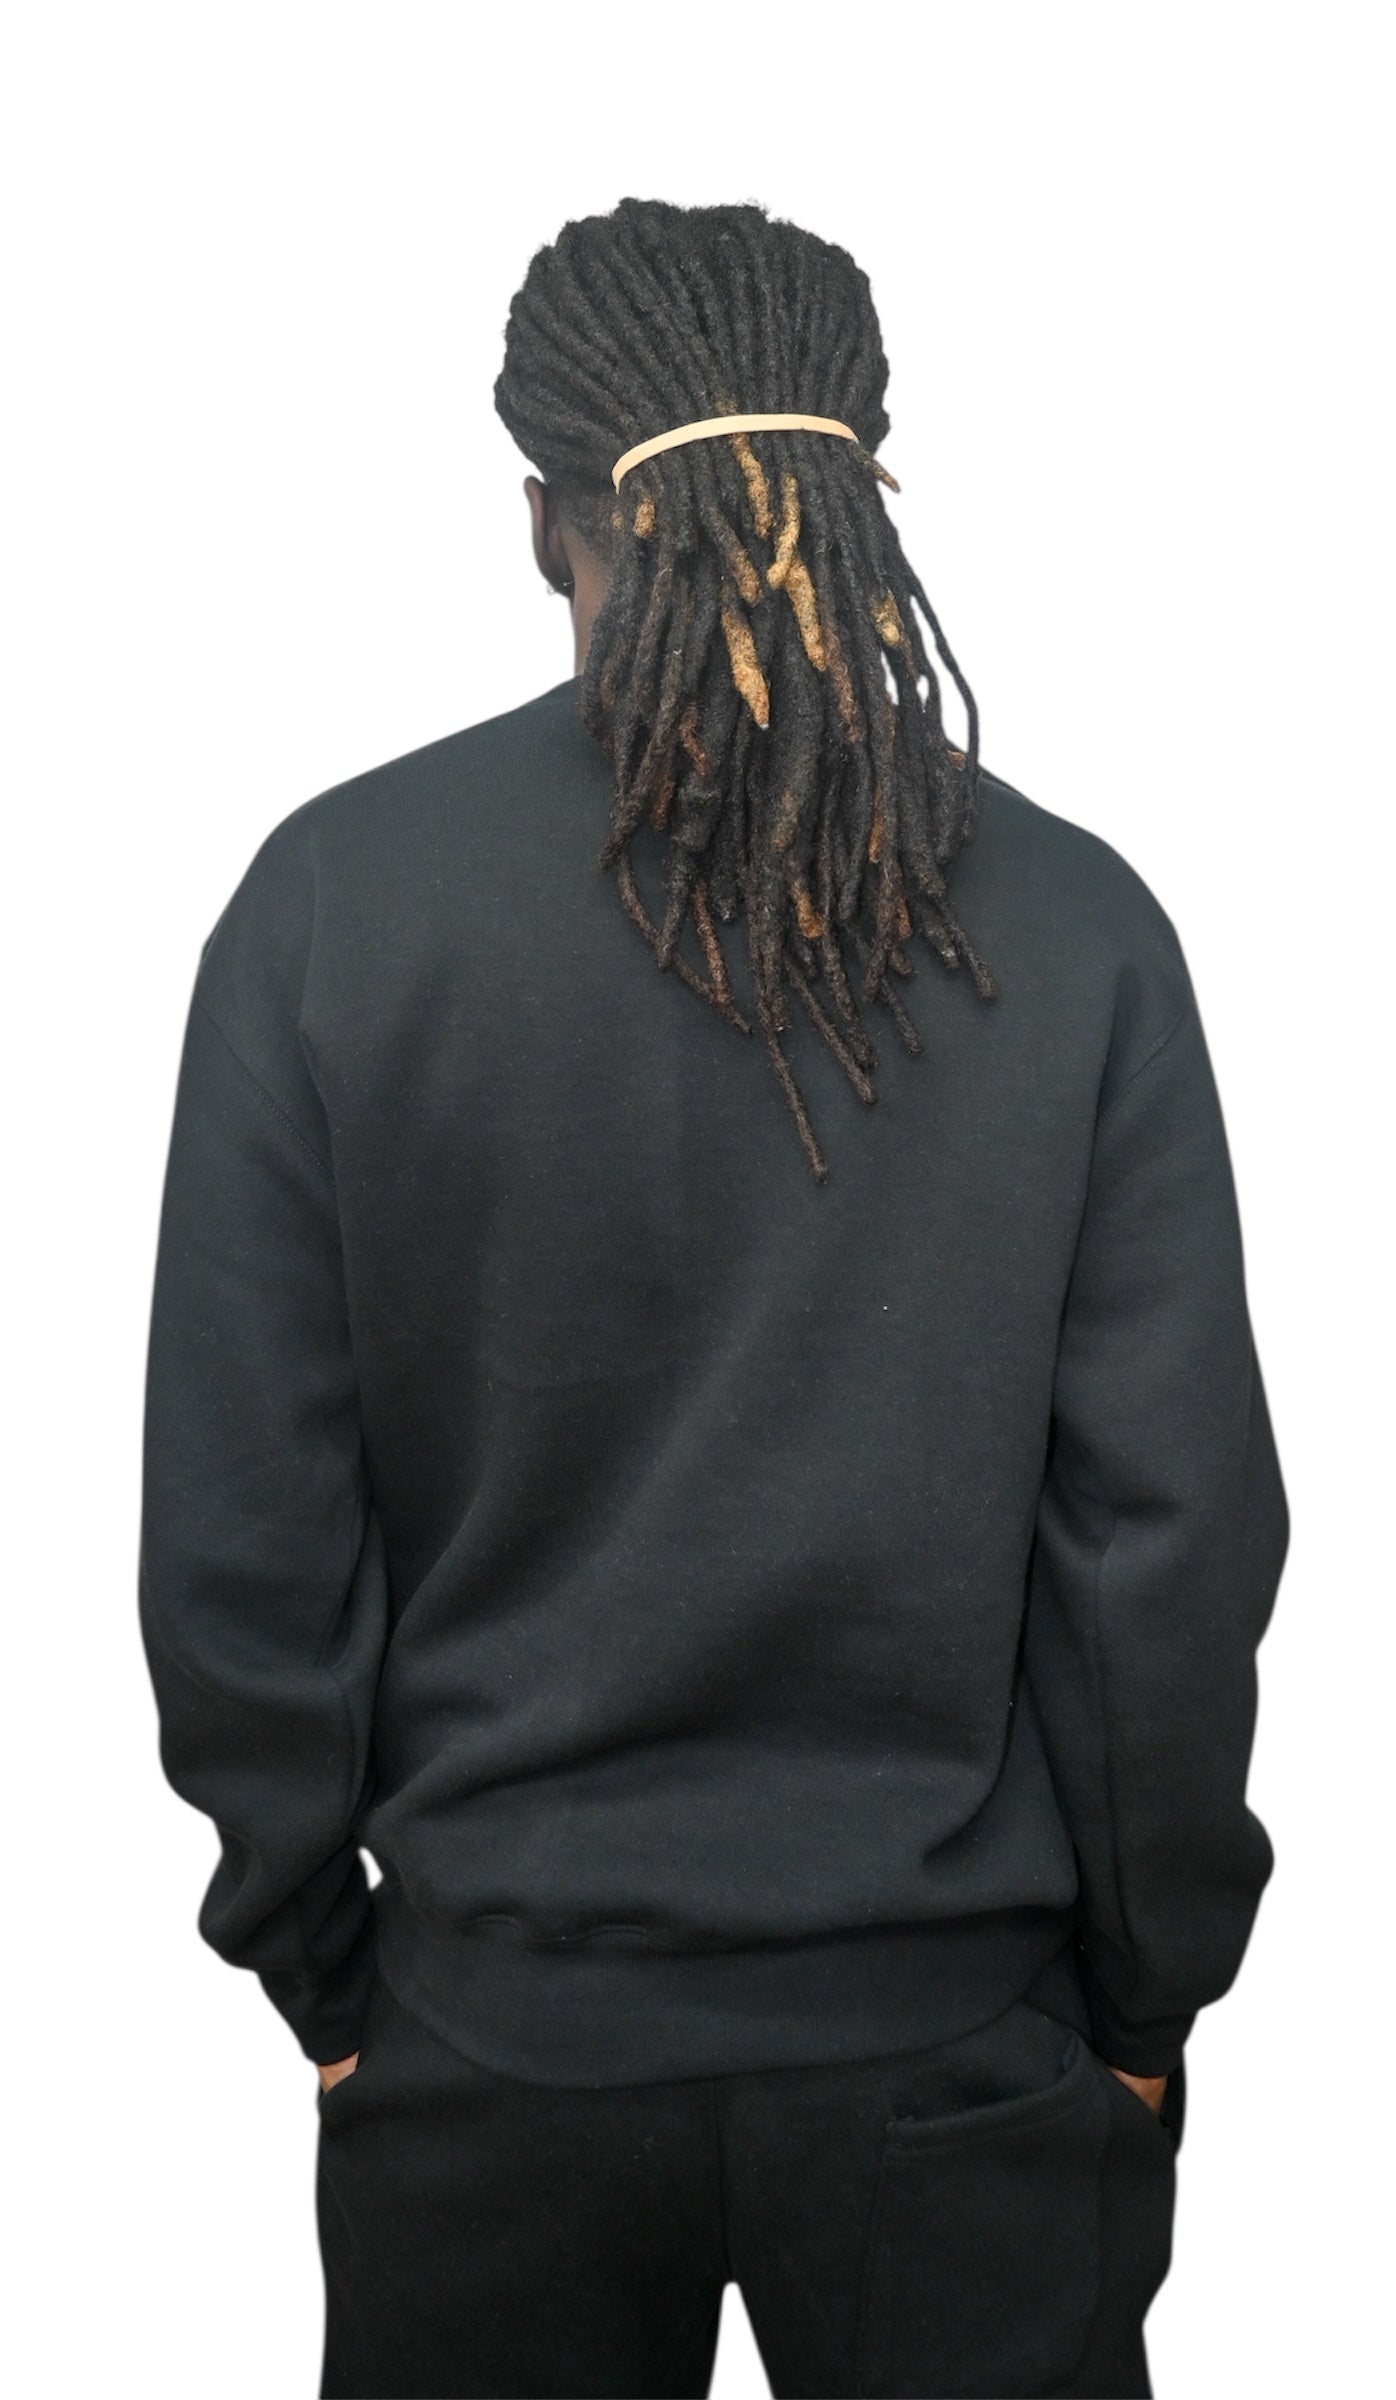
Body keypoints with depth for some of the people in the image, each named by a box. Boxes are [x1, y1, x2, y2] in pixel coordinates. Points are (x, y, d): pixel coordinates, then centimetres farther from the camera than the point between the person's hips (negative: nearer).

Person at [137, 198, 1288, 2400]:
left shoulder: (334, 894, -11)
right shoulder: (1073, 923, -11)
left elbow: (237, 1528, -8)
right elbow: (1180, 1526, -8)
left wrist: (314, 1958, 6)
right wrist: (1149, 1996, 6)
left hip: (499, 2026, 1)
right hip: (961, 2030, 0)